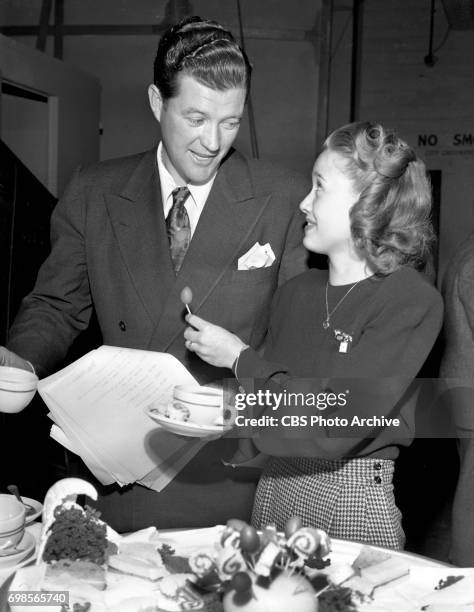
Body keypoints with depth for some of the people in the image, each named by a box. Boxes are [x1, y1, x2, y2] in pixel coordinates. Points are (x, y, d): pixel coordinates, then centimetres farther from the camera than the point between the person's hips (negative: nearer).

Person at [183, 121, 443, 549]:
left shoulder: (413, 302, -15)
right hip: (276, 489, 5)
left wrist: (240, 358, -12)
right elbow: (270, 406, 10)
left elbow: (331, 426, -21)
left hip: (355, 502, -5)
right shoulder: (295, 292, 3)